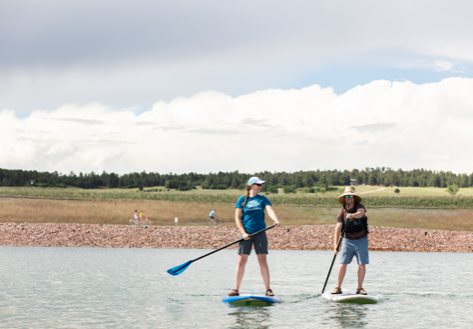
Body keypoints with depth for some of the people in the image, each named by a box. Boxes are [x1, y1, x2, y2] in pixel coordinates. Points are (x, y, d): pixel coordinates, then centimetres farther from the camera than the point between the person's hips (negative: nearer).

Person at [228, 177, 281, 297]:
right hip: (246, 234, -1)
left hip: (260, 233, 1)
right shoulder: (242, 199, 2)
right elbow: (237, 218, 0)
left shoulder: (263, 199, 6)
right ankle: (236, 289, 2)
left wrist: (276, 220, -30)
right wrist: (243, 233, -11)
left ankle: (268, 289, 4)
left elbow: (270, 210, -10)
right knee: (241, 261, -3)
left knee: (262, 260, -1)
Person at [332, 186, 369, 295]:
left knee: (362, 265, 0)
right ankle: (338, 287, 1)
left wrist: (352, 215, -55)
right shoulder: (342, 211, -5)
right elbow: (338, 228, -11)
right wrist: (335, 245, -20)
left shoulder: (359, 206, -7)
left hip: (361, 240, 0)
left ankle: (360, 288, 11)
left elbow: (360, 213, -32)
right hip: (347, 240, 0)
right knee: (343, 264, -6)